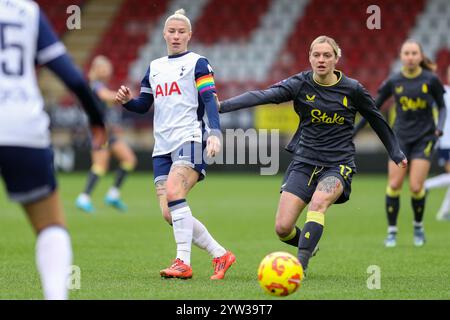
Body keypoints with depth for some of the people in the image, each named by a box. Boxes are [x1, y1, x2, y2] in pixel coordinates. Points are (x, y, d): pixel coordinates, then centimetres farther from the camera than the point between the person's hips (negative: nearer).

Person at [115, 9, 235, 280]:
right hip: (163, 146, 6)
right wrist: (127, 100, 1)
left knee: (173, 192, -27)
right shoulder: (154, 67, 20)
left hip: (190, 140, -6)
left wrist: (214, 133, -23)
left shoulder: (197, 63, 3)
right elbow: (143, 106, 24)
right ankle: (221, 255, 7)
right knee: (169, 214, -4)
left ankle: (184, 263, -25)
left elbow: (210, 100, -8)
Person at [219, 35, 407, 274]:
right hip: (305, 162, 2)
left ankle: (300, 264, -33)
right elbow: (263, 95, -17)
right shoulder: (301, 84, -3)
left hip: (338, 164, -2)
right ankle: (308, 247, 28)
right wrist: (223, 105, -32)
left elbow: (376, 119, 13)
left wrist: (396, 153, 22)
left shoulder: (352, 89, -3)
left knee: (318, 202, -34)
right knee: (282, 228, -6)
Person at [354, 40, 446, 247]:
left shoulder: (430, 80, -4)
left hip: (424, 138, -2)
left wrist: (440, 126, -12)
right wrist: (354, 132, 6)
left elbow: (442, 106, 7)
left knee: (416, 187, -9)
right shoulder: (393, 82, 0)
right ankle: (392, 232, 4)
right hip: (400, 137, 2)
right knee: (394, 185, -8)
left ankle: (418, 226, 16)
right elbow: (374, 108, 8)